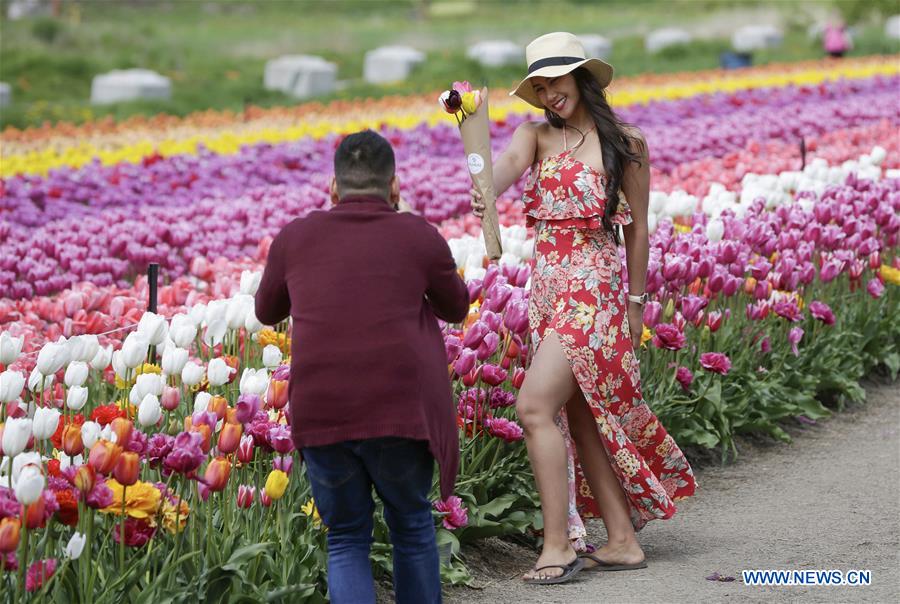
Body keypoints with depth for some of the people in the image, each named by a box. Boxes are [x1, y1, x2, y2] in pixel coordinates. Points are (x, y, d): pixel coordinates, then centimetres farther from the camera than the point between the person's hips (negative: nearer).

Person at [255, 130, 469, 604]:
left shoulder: (295, 237, 6)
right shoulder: (420, 237, 1)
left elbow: (267, 312, 23)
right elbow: (456, 308, 19)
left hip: (320, 417, 1)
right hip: (399, 416, -1)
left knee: (346, 541, 13)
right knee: (412, 529, 20)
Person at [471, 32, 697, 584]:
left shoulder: (627, 144, -2)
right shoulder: (537, 134, 6)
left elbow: (637, 228, 3)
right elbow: (510, 161, -17)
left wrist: (636, 302, 3)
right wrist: (485, 193, -40)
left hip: (594, 284, -6)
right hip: (548, 285, 6)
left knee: (536, 406, -16)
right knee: (579, 415, 7)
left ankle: (558, 545, -12)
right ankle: (623, 541, 15)